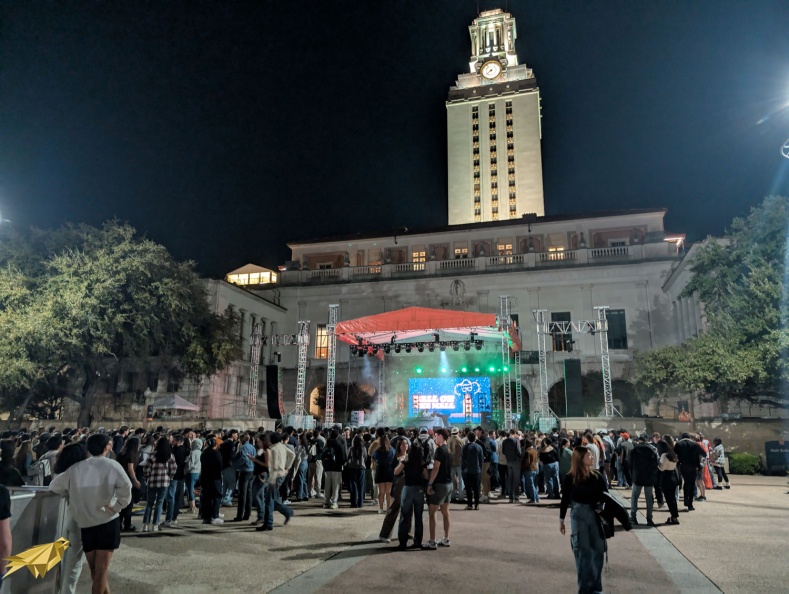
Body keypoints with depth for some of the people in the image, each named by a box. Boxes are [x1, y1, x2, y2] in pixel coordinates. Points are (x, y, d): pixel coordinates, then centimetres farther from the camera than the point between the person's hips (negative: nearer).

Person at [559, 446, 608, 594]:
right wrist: (561, 520, 7)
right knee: (582, 551, -1)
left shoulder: (596, 475, 0)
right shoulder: (570, 478, -6)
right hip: (578, 515, -2)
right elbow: (565, 499, 2)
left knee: (598, 550, 6)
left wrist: (601, 506, -16)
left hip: (596, 514, 2)